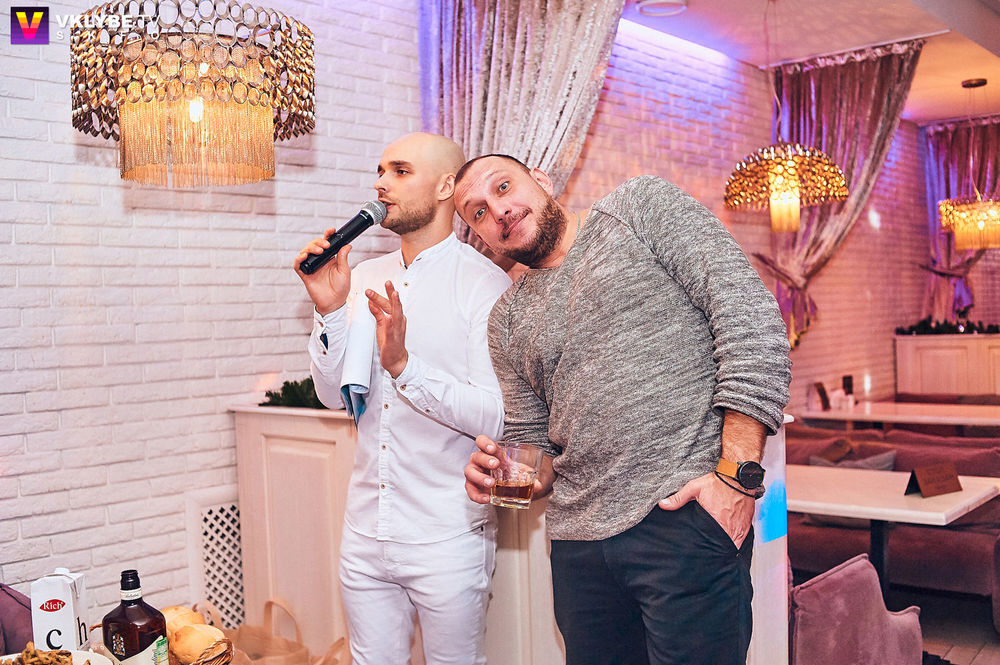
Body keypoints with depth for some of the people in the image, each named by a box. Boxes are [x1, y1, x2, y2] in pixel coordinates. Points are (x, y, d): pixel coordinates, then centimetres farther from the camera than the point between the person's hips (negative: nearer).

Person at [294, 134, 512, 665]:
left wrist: (404, 366, -29)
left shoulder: (486, 284, -11)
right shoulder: (364, 277, 8)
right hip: (365, 531, 6)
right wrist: (329, 310, -7)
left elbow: (500, 418, -19)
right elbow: (335, 395, 6)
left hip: (447, 540, -5)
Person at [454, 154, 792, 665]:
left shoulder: (642, 206, 2)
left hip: (685, 514, -5)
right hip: (577, 541, 6)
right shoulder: (507, 319, 17)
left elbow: (750, 314, -9)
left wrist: (738, 473, -16)